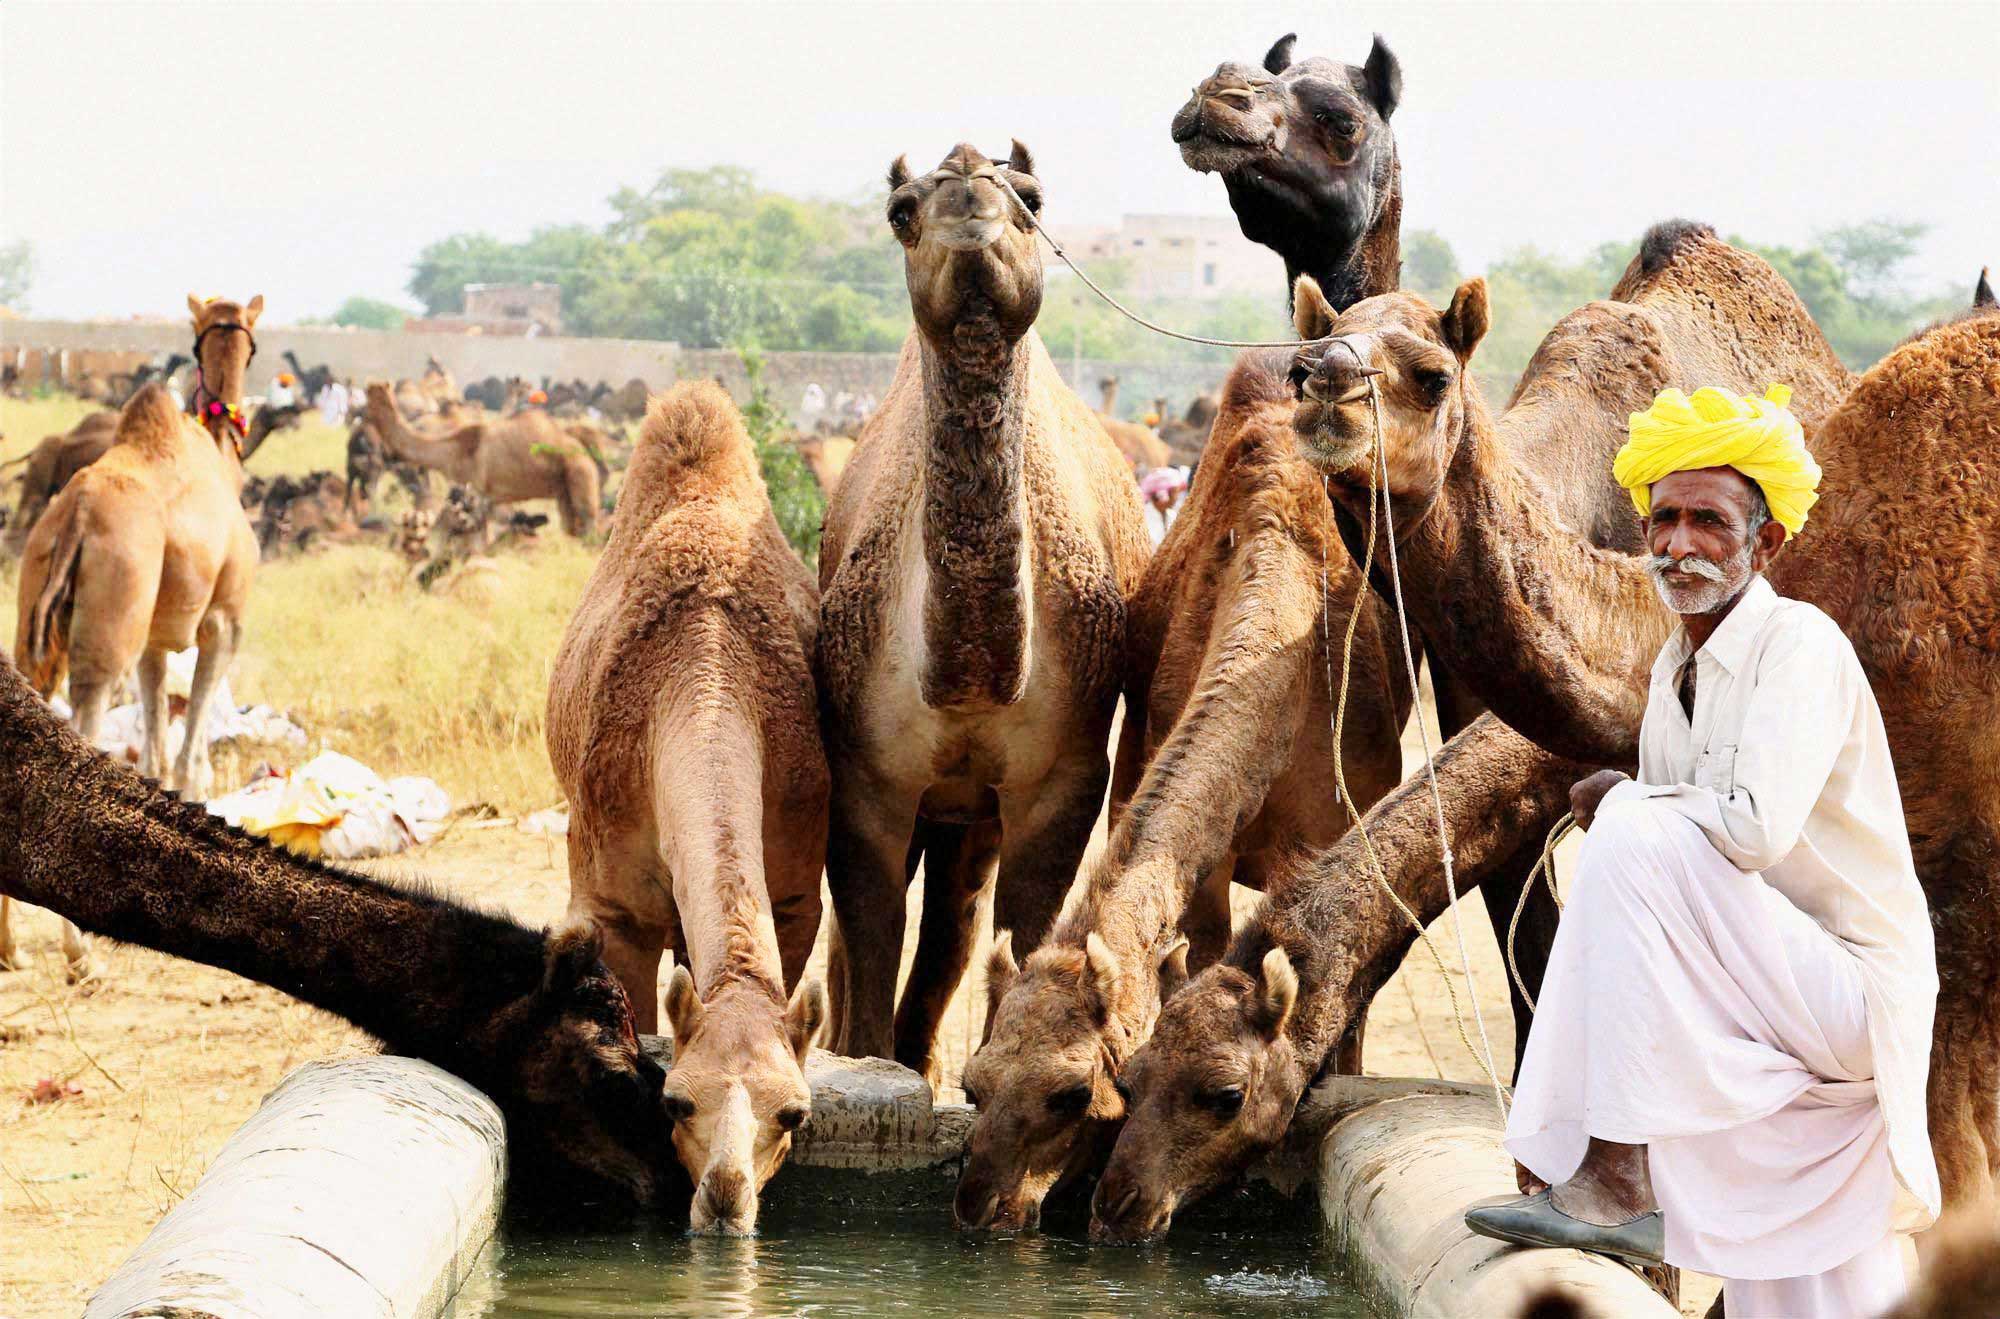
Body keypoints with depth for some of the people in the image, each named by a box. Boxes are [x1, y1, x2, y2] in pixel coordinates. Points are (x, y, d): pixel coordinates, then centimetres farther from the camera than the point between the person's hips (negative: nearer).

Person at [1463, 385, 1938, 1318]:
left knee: (1634, 840, -24)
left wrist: (1623, 799, -12)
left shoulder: (1800, 644, -14)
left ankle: (1619, 1180, -25)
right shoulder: (1673, 672, 12)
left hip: (1852, 990, -9)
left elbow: (1758, 828, -28)